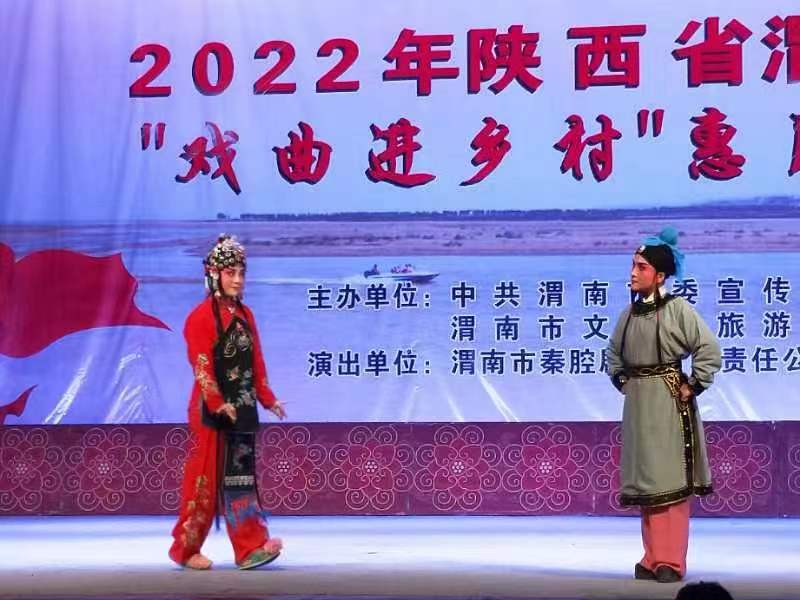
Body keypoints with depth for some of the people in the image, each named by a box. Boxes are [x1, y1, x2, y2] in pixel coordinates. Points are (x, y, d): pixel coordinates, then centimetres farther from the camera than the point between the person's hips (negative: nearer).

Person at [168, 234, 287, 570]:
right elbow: (202, 366, -16)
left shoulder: (245, 315, 12)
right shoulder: (201, 316, -9)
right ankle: (185, 549, 11)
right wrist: (218, 404, -25)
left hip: (242, 409, 7)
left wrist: (267, 398, 4)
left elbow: (256, 362, 13)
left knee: (241, 475, 4)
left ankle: (250, 548, 1)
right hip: (212, 410, -7)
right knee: (205, 478, -1)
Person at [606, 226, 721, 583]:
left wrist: (692, 387, -11)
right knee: (645, 481, 9)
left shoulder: (678, 309, -10)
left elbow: (709, 350, -13)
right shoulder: (630, 313, 9)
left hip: (669, 402, -6)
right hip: (637, 404, 6)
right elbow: (615, 354, 24)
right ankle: (653, 558, 16)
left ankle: (672, 562, -1)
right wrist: (622, 382, 12)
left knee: (670, 481, -4)